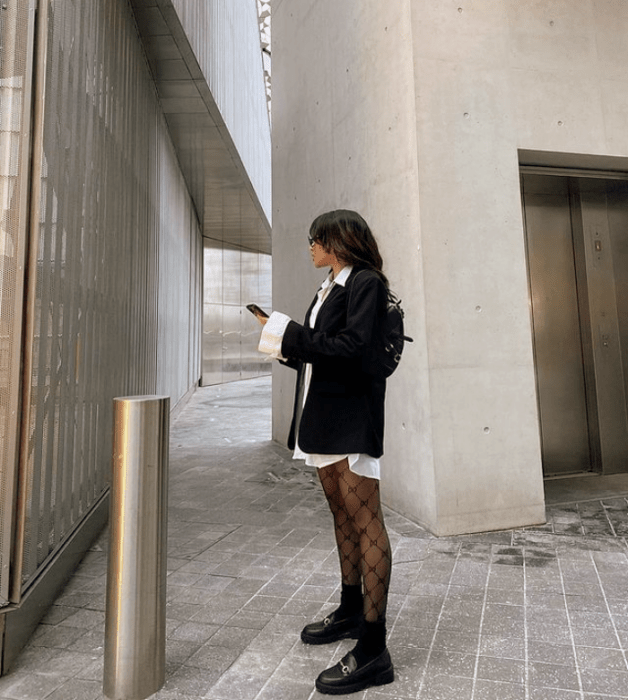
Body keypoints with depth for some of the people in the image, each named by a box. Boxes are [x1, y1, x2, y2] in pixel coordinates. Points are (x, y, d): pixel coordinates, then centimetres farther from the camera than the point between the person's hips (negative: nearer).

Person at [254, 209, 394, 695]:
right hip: (323, 418, 9)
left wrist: (290, 335, -15)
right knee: (342, 515, 17)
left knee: (365, 521, -4)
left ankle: (374, 649, 7)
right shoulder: (328, 290, 18)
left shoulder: (365, 283, -7)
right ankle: (351, 612, 34)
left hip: (351, 419, -9)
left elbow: (352, 348, -20)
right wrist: (285, 340, 5)